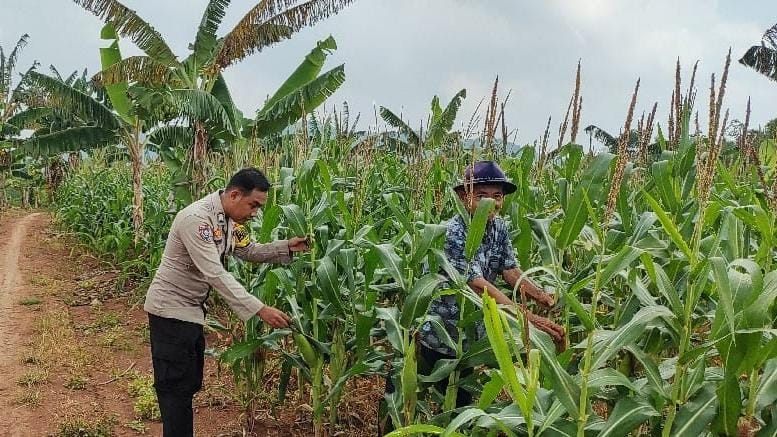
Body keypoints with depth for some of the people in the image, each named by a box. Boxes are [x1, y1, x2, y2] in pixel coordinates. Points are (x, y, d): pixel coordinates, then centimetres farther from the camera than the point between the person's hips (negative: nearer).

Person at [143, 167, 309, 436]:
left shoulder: (230, 220, 1)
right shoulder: (197, 219, -28)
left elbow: (249, 251, 15)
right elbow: (215, 274, -33)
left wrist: (287, 247, -3)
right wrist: (260, 310, -34)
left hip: (192, 308, 9)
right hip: (171, 308, -9)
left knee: (191, 383, 16)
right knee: (176, 386, -2)